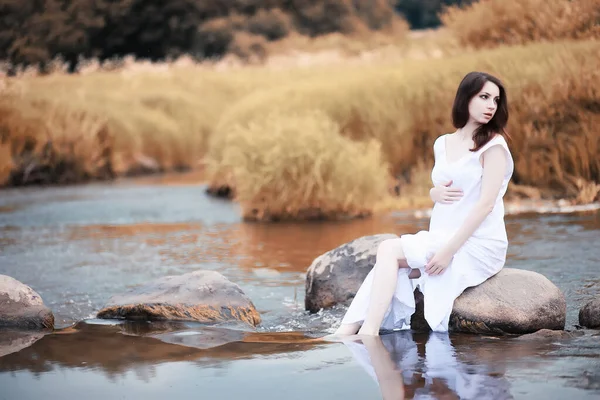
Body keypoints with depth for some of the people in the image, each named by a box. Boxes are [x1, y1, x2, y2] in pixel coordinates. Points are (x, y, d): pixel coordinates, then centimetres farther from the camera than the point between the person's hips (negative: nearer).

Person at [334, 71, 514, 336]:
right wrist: (435, 193, -3)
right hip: (441, 236, 6)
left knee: (389, 249, -21)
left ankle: (368, 332, -29)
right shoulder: (442, 144, 14)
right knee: (387, 265, -20)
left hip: (478, 246, -6)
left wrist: (449, 250, -21)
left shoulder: (493, 145, -6)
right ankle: (346, 333, -31)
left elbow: (486, 203, -15)